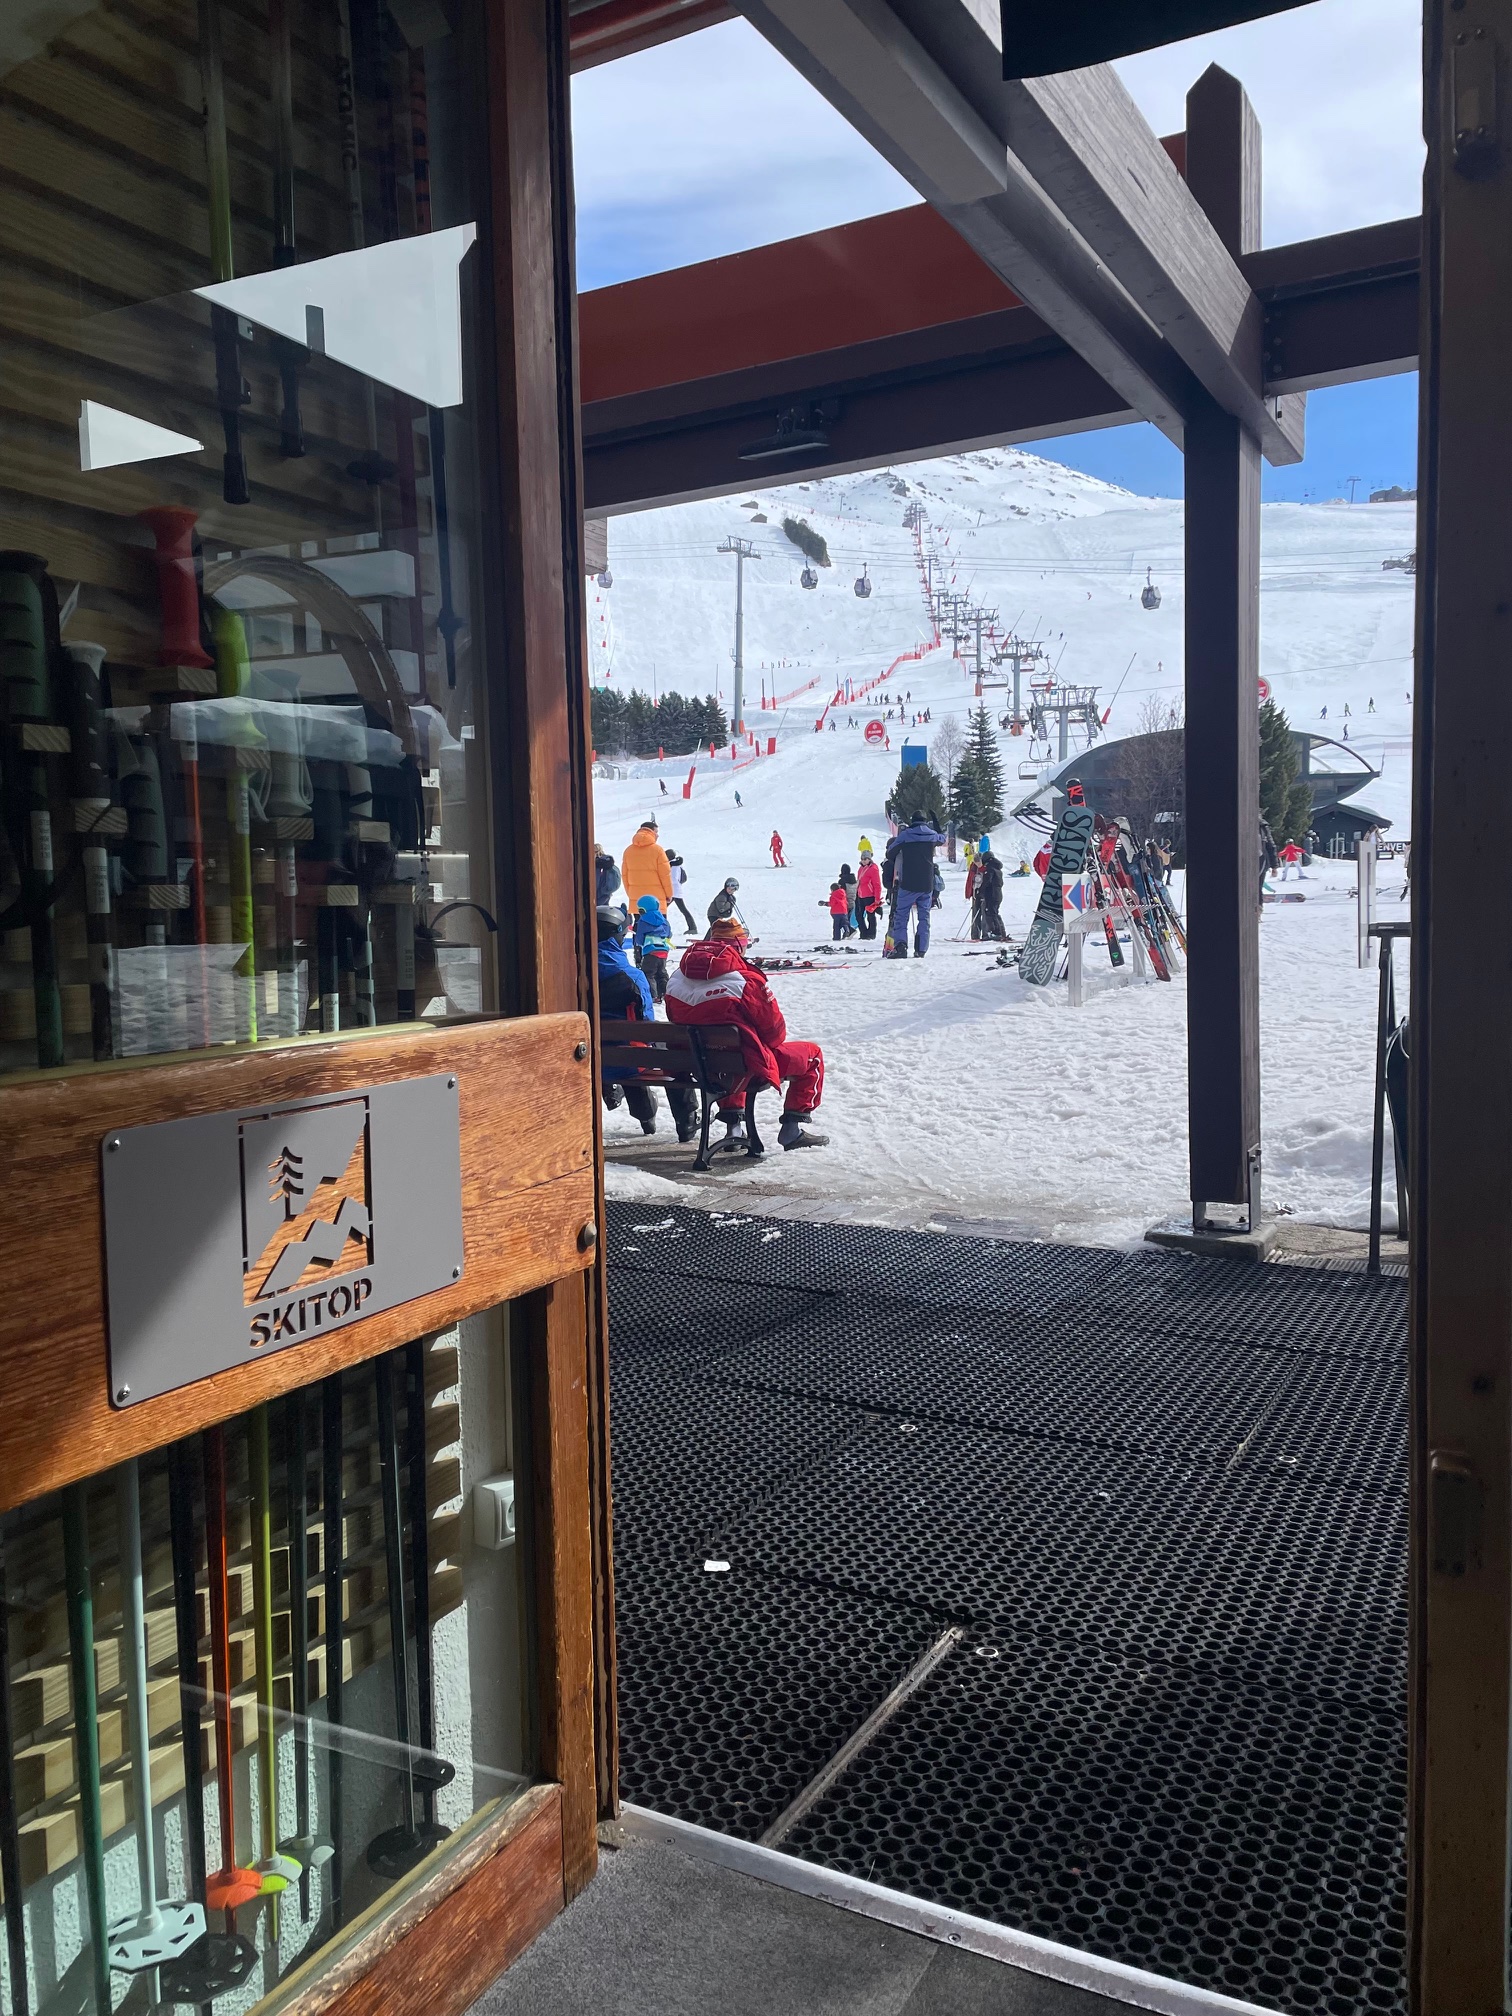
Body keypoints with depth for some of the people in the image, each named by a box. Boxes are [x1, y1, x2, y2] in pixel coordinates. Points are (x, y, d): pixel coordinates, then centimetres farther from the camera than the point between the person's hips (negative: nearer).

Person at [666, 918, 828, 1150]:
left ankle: (733, 1128, 36)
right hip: (750, 1070, -6)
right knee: (812, 1055, 15)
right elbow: (775, 1031, -8)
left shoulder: (675, 981, 0)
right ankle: (792, 1130, 17)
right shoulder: (748, 980, -17)